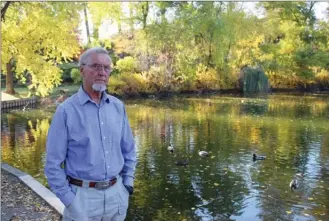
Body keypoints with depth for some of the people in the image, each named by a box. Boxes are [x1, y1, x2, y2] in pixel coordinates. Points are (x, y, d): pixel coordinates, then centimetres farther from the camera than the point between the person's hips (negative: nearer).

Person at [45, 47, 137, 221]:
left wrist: (128, 182, 6)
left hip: (117, 193, 4)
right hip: (83, 195, -4)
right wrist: (69, 200, -11)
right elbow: (53, 163, -9)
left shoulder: (118, 106, 2)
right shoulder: (66, 110, -11)